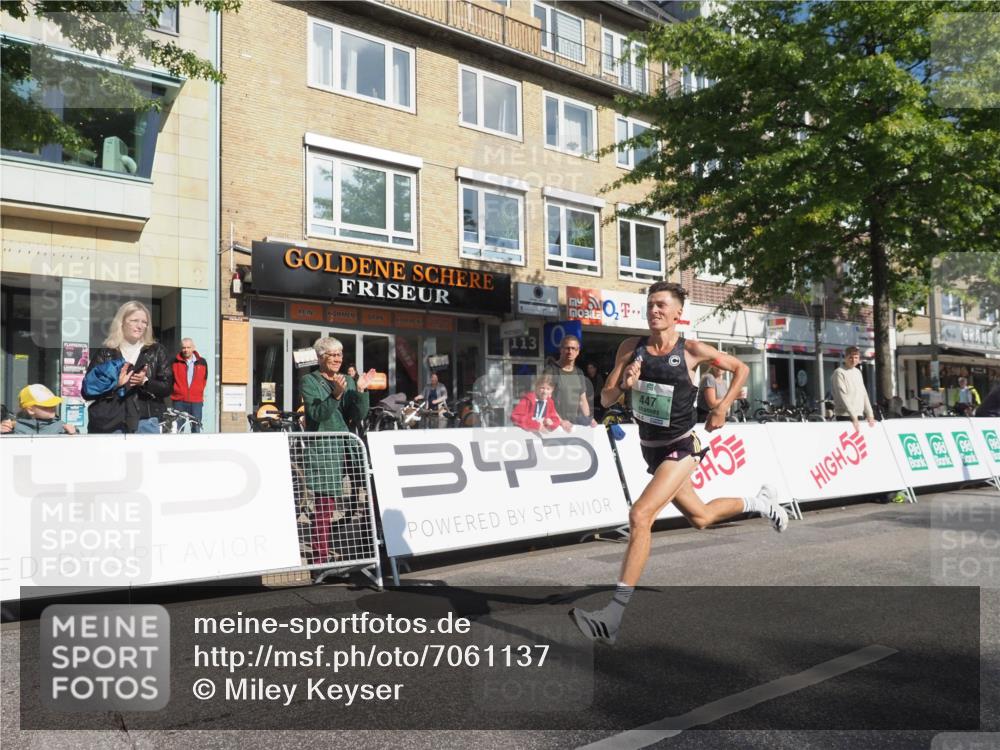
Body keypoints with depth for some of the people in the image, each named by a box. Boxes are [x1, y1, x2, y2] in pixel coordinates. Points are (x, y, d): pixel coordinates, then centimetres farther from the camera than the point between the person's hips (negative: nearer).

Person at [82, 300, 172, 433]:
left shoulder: (156, 351, 8)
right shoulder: (105, 354, 7)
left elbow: (168, 387, 4)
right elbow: (87, 391, 2)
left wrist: (145, 382, -14)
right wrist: (115, 383, -14)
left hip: (145, 422, 0)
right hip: (109, 423, 0)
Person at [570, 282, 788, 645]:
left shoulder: (692, 350, -11)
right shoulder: (631, 348, -2)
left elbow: (740, 368, 4)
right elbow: (605, 399, -3)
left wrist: (722, 407, -6)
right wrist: (623, 385, -24)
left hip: (680, 449, -6)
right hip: (650, 448, 6)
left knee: (639, 516, -23)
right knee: (701, 517, 22)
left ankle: (613, 615, -19)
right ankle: (761, 502, 52)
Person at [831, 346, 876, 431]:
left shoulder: (858, 372, 16)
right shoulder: (839, 372, -8)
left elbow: (864, 394, 16)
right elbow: (843, 397, -15)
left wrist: (870, 414, 8)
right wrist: (853, 416, -20)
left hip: (859, 416, 8)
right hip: (845, 417, -8)